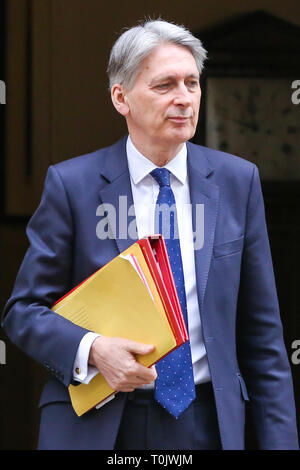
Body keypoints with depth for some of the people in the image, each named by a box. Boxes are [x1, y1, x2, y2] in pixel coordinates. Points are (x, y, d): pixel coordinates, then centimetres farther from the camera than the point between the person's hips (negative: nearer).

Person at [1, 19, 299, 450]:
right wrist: (92, 350, -21)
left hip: (209, 424, 2)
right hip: (96, 426, -2)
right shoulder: (71, 184, -4)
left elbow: (260, 332, 5)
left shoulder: (237, 181, 3)